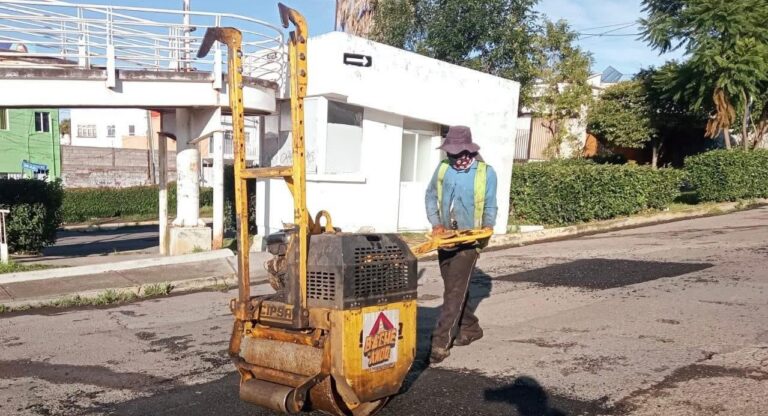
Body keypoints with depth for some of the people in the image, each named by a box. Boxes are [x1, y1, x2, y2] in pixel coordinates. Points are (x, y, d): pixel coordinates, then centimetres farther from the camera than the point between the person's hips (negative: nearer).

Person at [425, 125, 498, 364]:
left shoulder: (486, 172, -5)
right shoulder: (443, 169, 4)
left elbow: (490, 206, -1)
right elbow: (431, 197, 9)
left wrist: (487, 226, -19)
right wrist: (437, 224, -4)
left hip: (468, 241, -5)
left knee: (455, 292, -9)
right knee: (454, 289, 16)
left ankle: (440, 342, -7)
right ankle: (470, 328, 35)